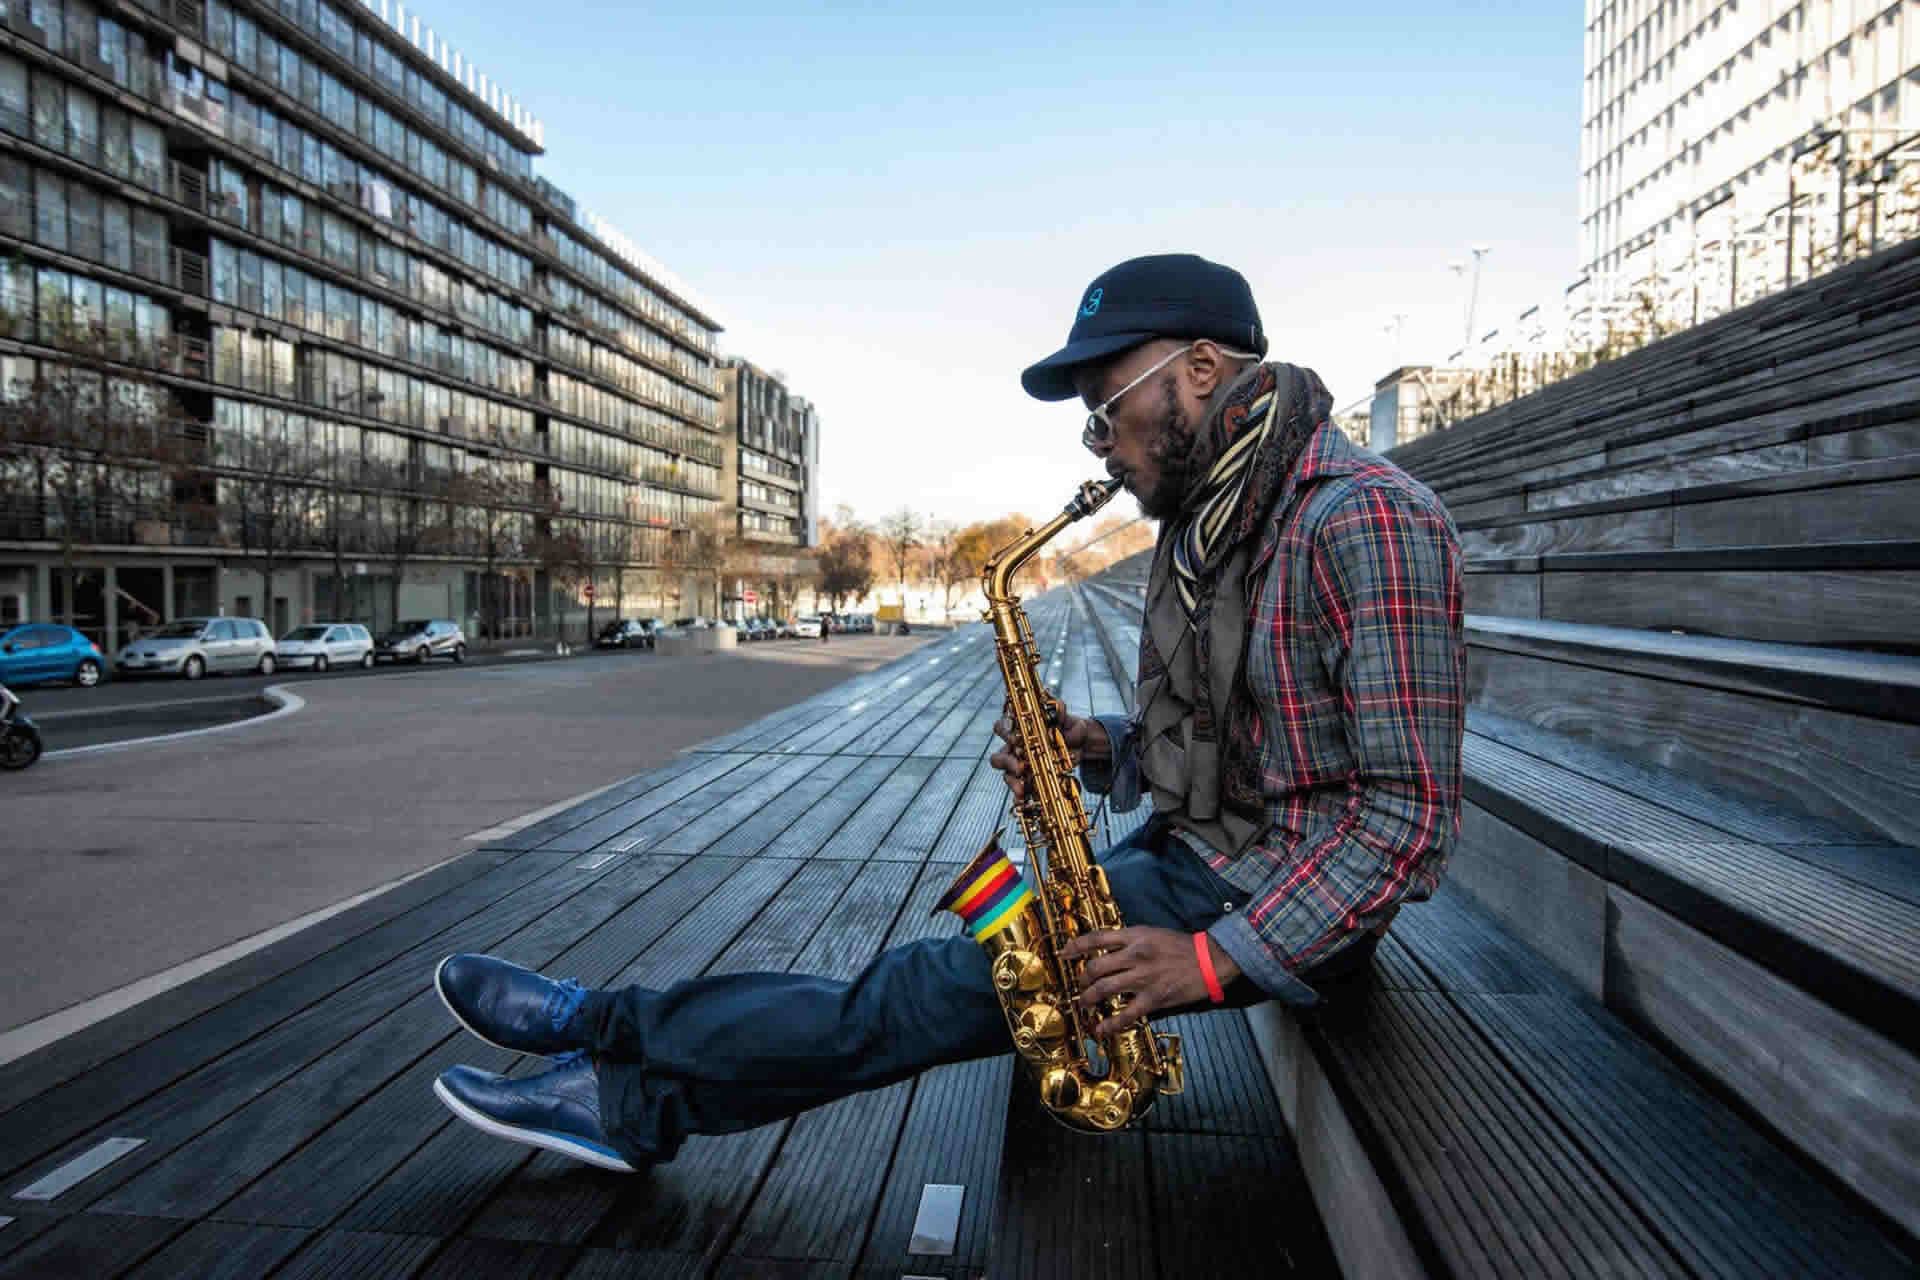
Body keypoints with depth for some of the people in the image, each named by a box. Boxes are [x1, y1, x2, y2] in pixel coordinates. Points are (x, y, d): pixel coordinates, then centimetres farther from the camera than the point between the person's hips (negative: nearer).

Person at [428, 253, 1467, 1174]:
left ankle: (633, 1091, 0)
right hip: (1192, 854, 8)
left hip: (1285, 905, -8)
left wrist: (1218, 956, -24)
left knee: (943, 992, -15)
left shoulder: (1366, 519, -20)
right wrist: (1101, 750, -4)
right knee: (942, 976, -3)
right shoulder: (1205, 523, 10)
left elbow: (1412, 803, -22)